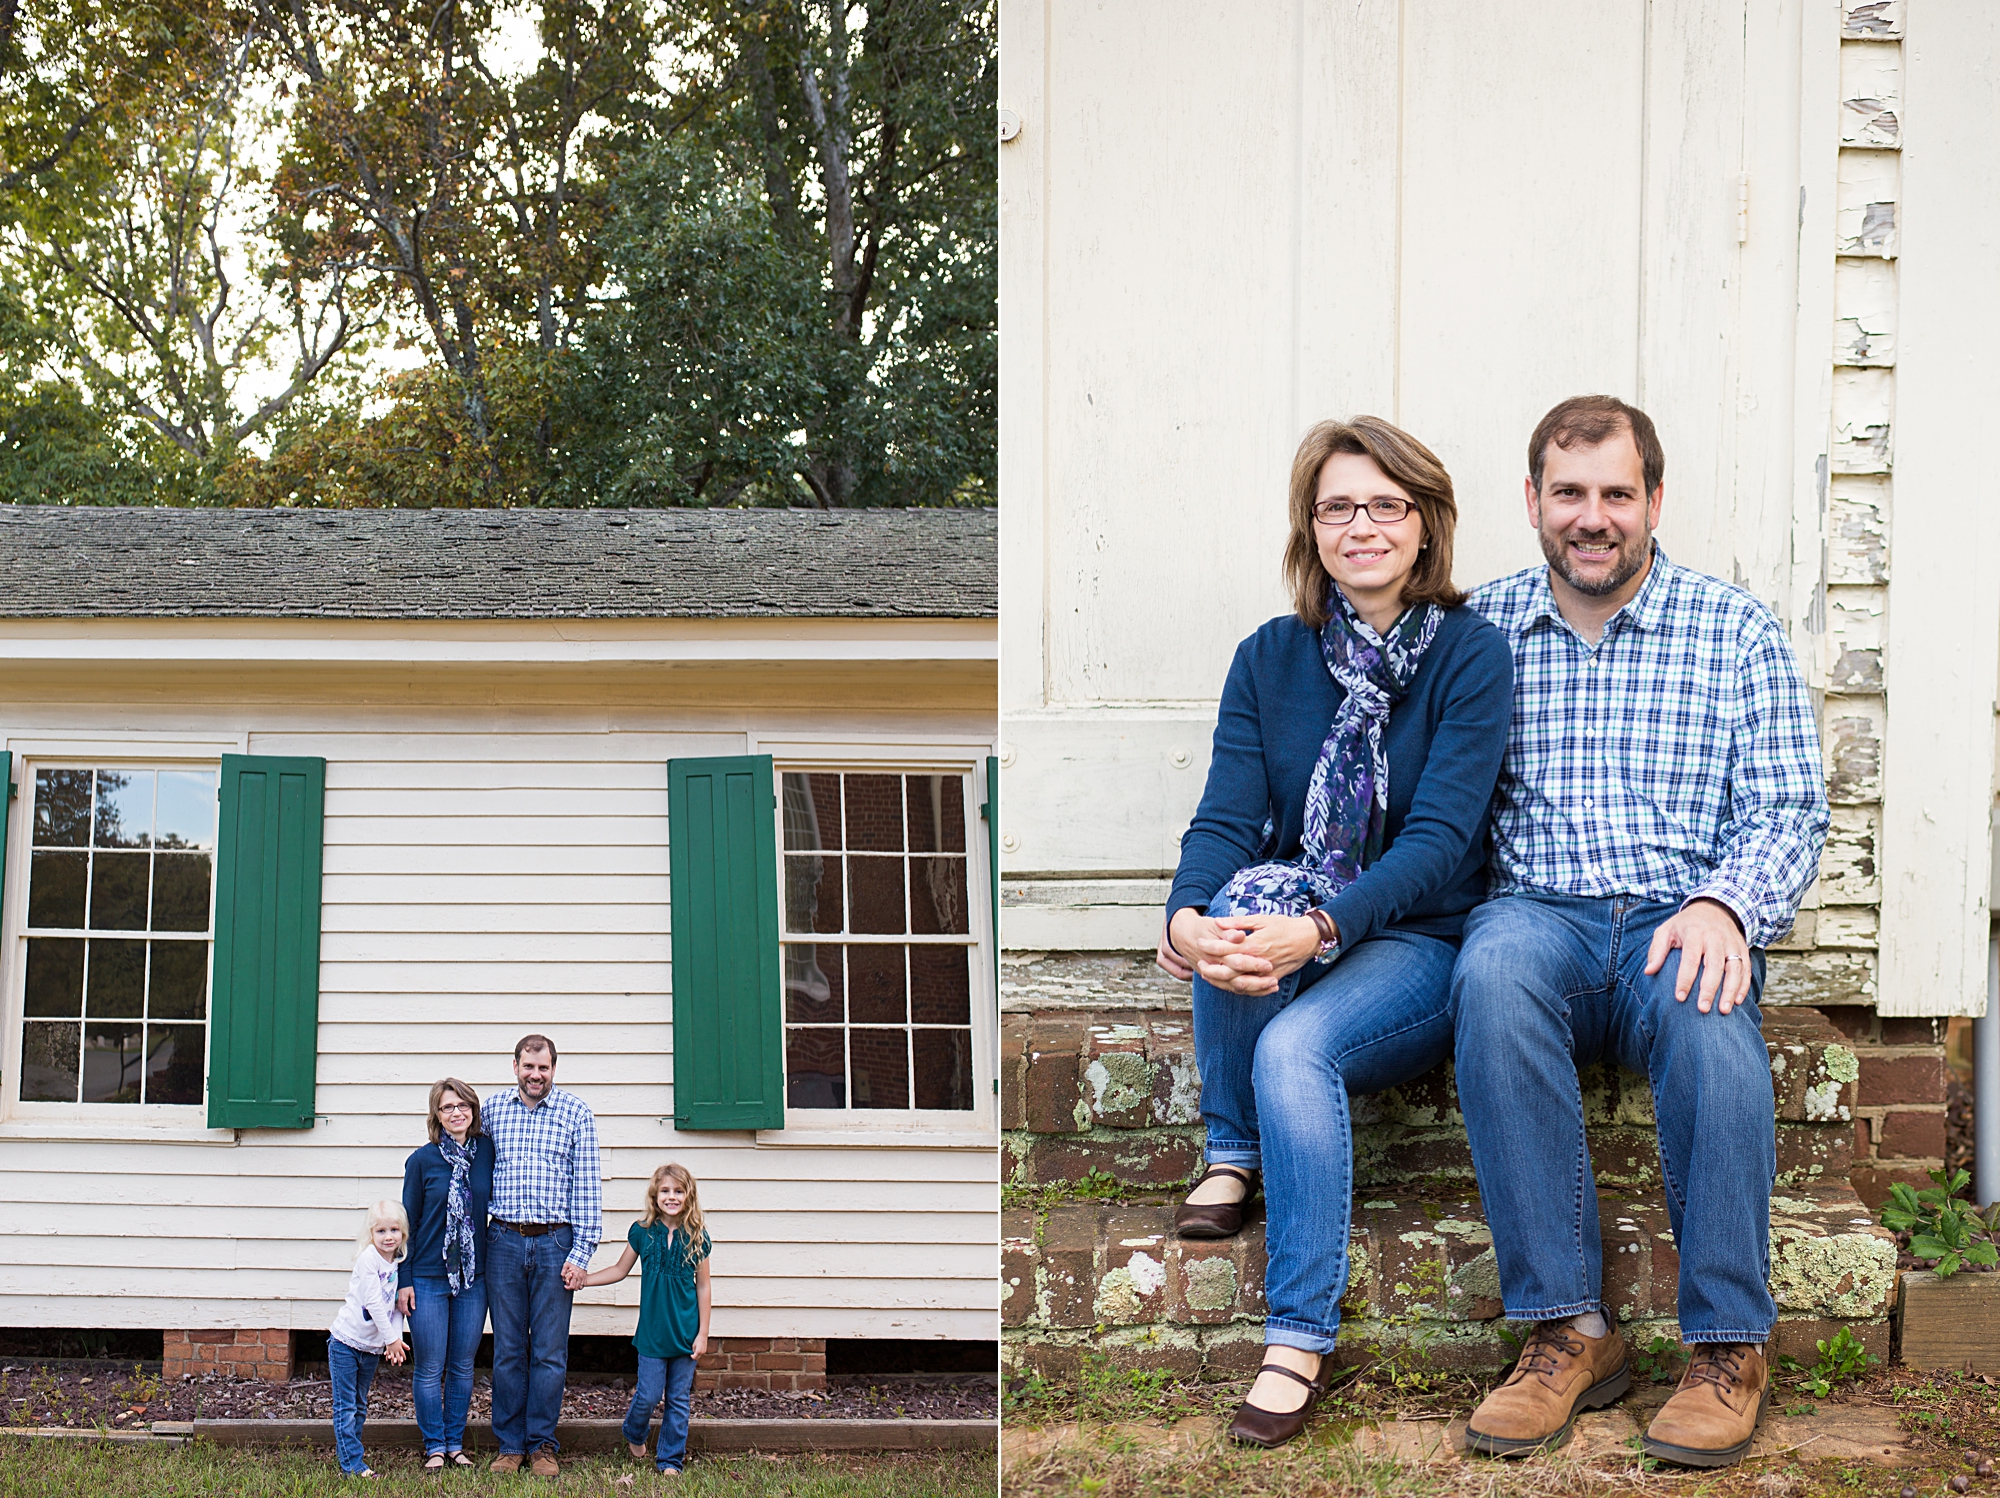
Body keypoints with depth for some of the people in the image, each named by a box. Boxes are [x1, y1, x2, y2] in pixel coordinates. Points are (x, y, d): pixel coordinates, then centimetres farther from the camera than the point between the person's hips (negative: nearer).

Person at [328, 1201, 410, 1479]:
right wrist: (391, 1339, -18)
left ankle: (351, 1454, 23)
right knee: (346, 1406, -3)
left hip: (372, 1347, 7)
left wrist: (396, 1337, -7)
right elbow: (374, 1304, -20)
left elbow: (396, 1306, 7)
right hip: (346, 1341, -7)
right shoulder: (369, 1259, -16)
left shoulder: (400, 1263, 4)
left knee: (360, 1406, 14)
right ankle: (351, 1463, -1)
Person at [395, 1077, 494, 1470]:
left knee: (463, 1366, 10)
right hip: (428, 1278, -2)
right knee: (430, 1368, 3)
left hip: (474, 1276, 2)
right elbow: (408, 1221, 0)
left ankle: (456, 1443, 22)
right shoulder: (422, 1160, -4)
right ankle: (434, 1446, 16)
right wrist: (403, 1280, -3)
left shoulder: (488, 1151, 1)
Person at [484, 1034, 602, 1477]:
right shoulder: (492, 1109, 8)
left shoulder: (576, 1113, 1)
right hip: (504, 1241, 2)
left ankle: (542, 1444, 13)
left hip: (555, 1242, -1)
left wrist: (581, 1252, -6)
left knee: (550, 1351, 2)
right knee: (508, 1349, 5)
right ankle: (510, 1444, 15)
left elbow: (587, 1185, -1)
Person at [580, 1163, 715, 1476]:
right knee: (648, 1395, 2)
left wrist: (703, 1333, 2)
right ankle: (634, 1435, 32)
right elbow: (620, 1270, 11)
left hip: (686, 1332, 0)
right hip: (652, 1331, 0)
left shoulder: (696, 1238, -2)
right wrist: (582, 1279, -1)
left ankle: (670, 1459, 19)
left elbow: (702, 1286, 3)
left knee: (679, 1399, 6)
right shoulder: (642, 1232, -2)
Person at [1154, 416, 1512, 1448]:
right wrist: (1187, 919, -28)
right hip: (1292, 927, 3)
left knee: (1294, 1046, -32)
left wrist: (1318, 932, -32)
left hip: (1419, 945, -3)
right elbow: (1224, 819, -5)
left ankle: (1299, 1340, -24)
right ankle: (1230, 1152, -11)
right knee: (1245, 896, -31)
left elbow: (1438, 838, -16)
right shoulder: (1270, 658, 6)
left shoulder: (1471, 655, -5)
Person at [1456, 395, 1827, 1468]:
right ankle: (1568, 1330, -28)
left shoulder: (1735, 629, 10)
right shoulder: (1480, 631, 13)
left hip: (1682, 923, 0)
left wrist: (1724, 906, -17)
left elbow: (1788, 811, 3)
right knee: (1494, 975, -35)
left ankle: (1728, 1347, -22)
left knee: (1706, 1006, -36)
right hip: (1535, 914, 1)